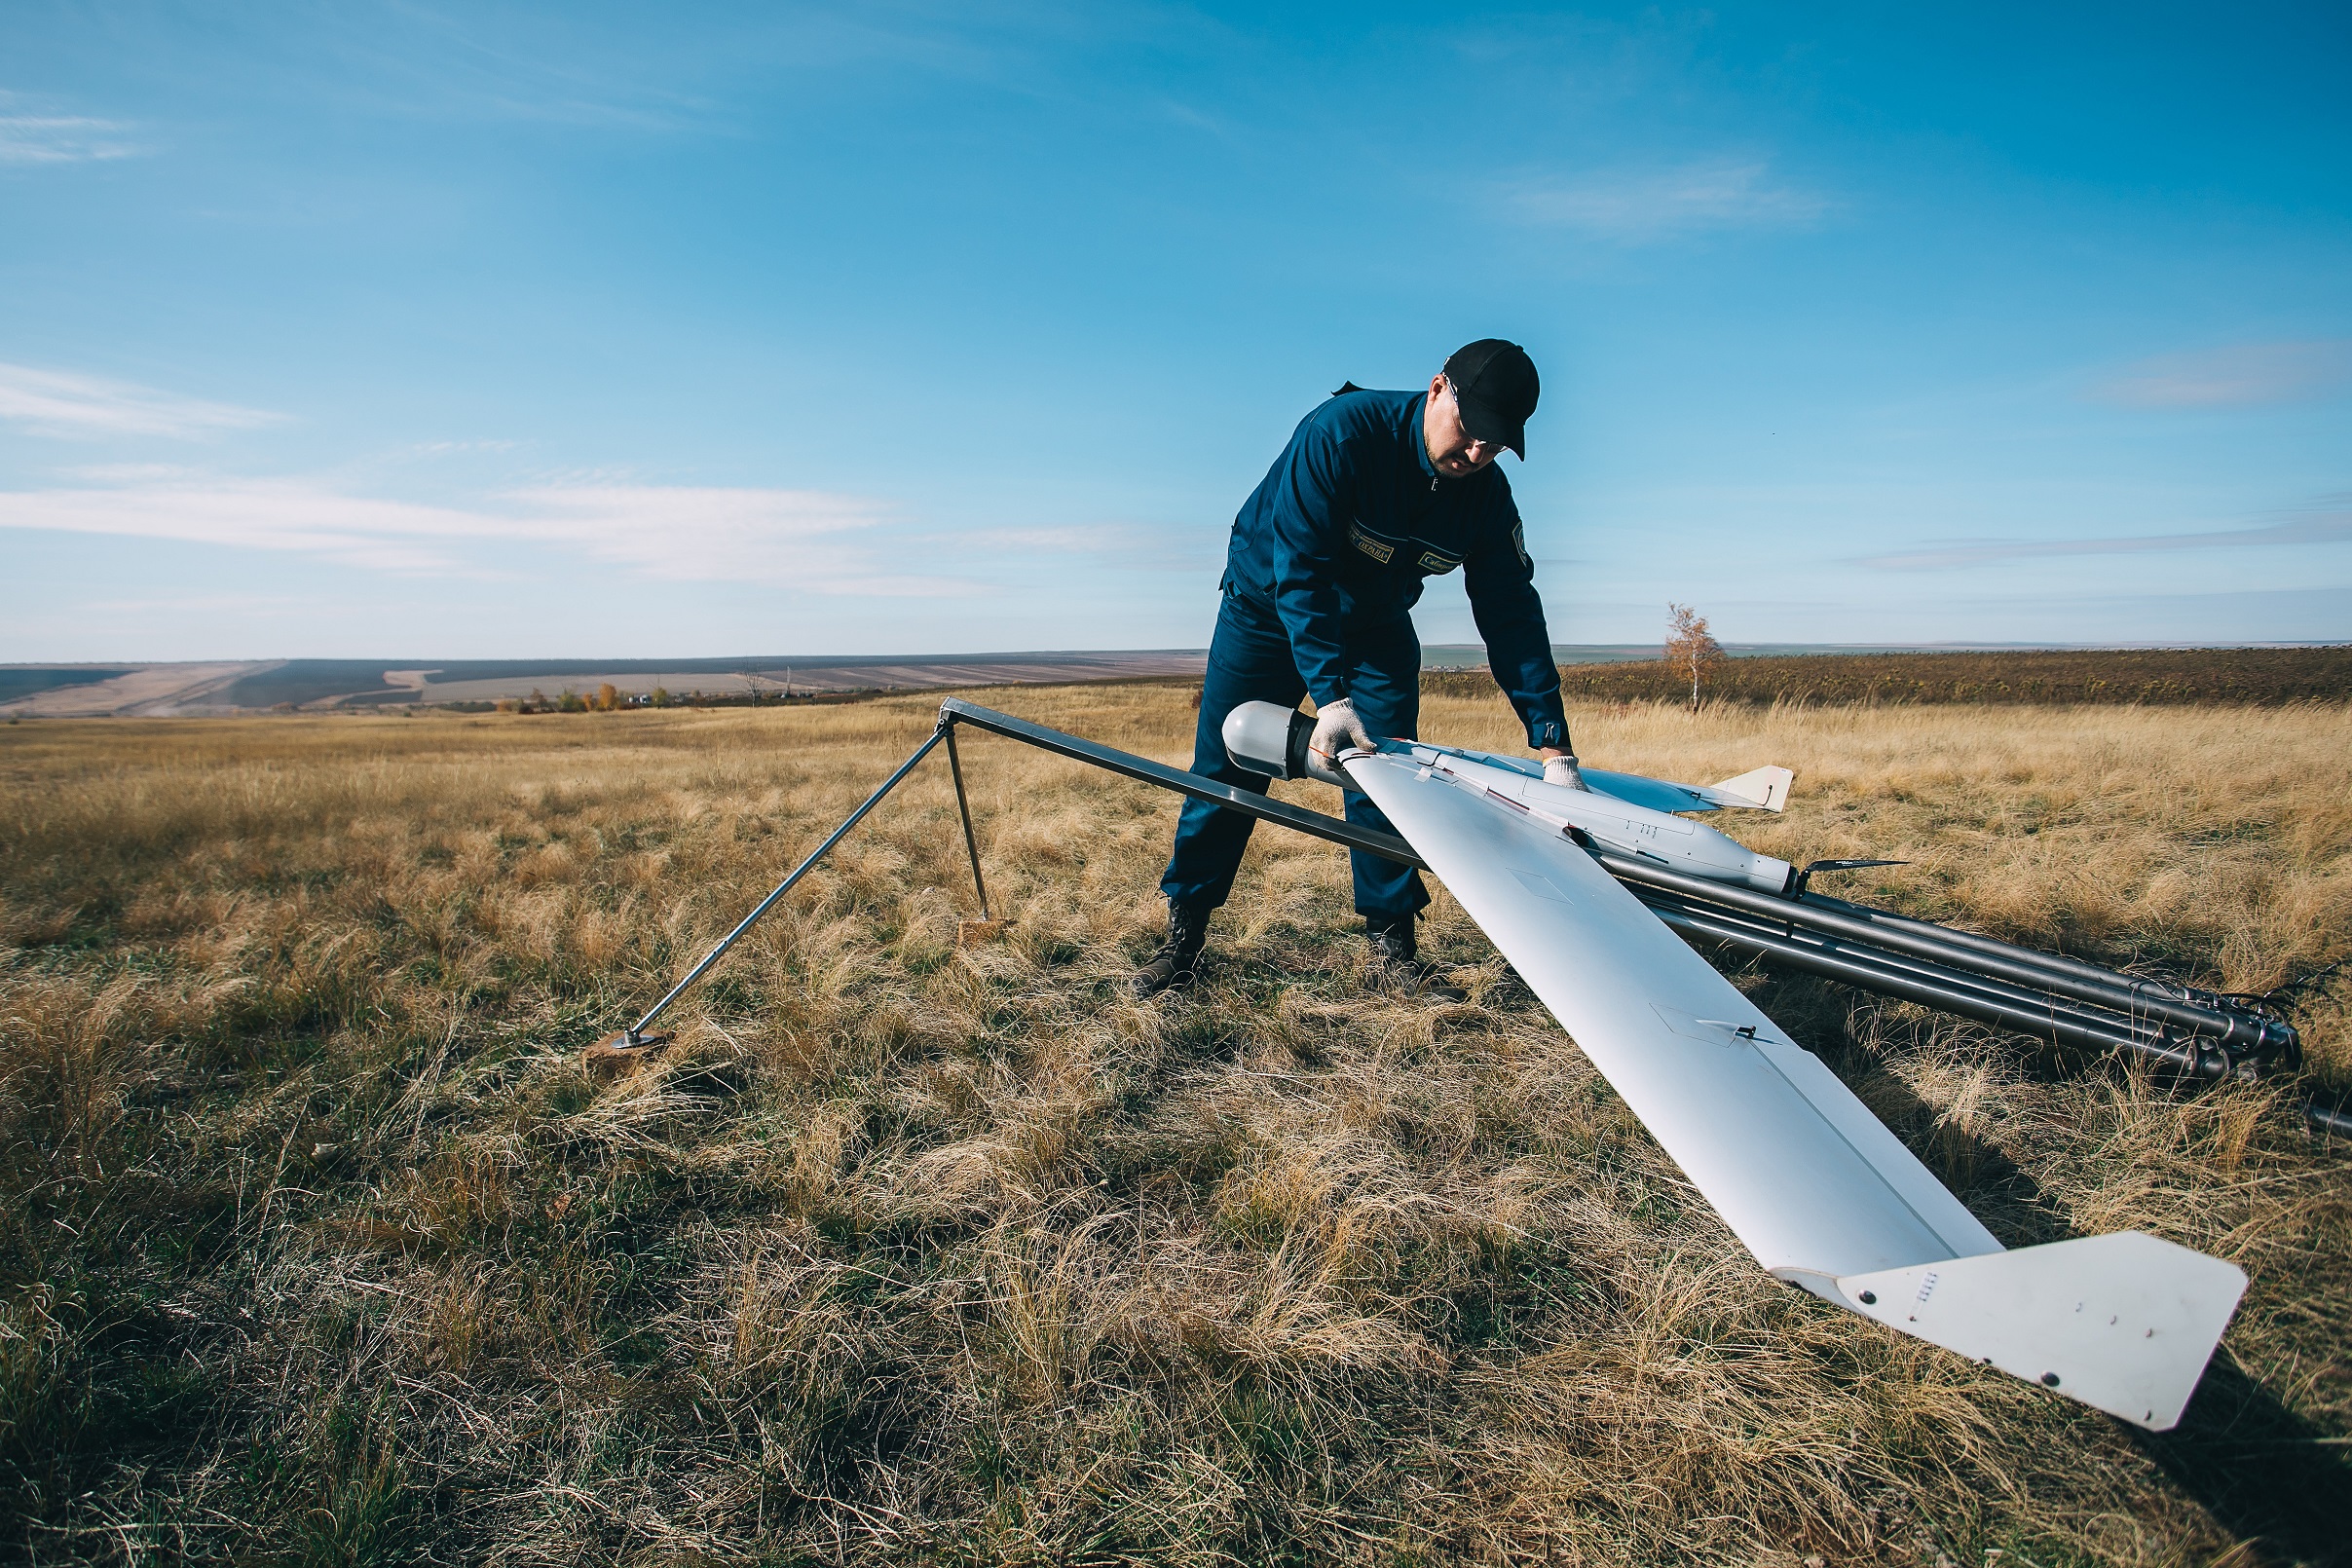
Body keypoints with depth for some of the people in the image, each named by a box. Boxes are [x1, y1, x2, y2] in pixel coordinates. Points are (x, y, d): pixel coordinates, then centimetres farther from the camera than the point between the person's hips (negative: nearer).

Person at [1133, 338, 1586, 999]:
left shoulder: (1487, 495, -17)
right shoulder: (1343, 431, -32)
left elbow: (1511, 615, -14)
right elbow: (1298, 570, -35)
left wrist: (1552, 742, -21)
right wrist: (1328, 694, -43)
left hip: (1376, 627, 4)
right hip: (1267, 605, -3)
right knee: (1226, 768, -3)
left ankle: (1391, 948, 6)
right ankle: (1184, 932, 10)